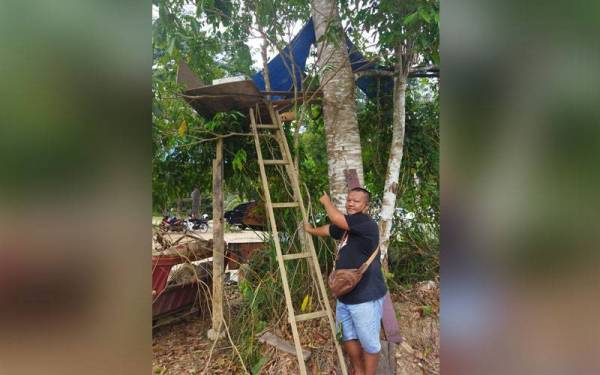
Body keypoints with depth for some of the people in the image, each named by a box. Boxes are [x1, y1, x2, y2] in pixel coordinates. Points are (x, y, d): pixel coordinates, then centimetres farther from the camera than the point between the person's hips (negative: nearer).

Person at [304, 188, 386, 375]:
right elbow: (327, 229, 29)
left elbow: (336, 218, -27)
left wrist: (326, 201, -8)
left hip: (365, 297, -9)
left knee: (369, 342, 7)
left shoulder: (367, 223, -18)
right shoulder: (345, 226, 9)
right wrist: (311, 230, 45)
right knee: (348, 337, 21)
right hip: (344, 296, 9)